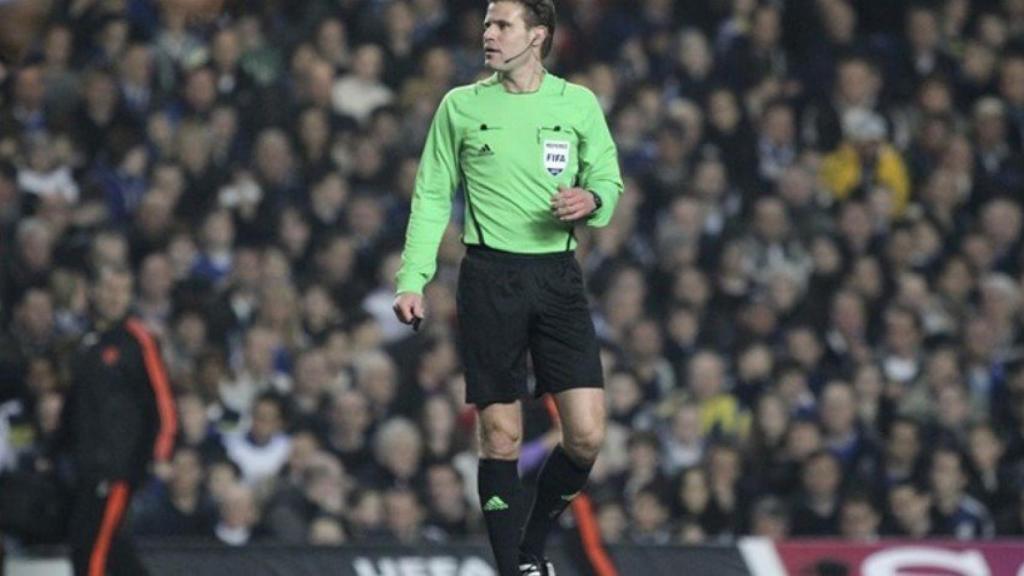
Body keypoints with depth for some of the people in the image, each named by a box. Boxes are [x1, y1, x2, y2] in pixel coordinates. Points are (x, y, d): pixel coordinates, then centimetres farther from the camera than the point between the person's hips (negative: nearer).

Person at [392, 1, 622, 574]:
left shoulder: (578, 103, 7)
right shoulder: (461, 106, 6)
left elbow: (608, 180, 13)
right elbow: (432, 197, 8)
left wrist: (591, 200, -11)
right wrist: (412, 279, -1)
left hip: (558, 273, 1)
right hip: (490, 275, -1)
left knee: (587, 435, -7)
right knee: (502, 435, -3)